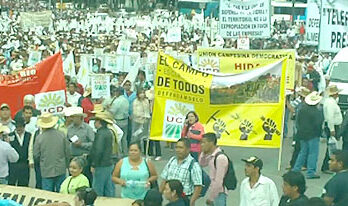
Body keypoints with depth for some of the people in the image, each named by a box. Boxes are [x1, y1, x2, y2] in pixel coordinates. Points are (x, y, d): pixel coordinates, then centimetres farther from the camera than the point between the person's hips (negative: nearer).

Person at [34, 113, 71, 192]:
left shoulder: (39, 137, -9)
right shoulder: (61, 135, -5)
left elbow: (36, 155, -1)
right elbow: (67, 152, 1)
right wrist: (66, 165, 17)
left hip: (46, 171, -1)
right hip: (61, 170, 2)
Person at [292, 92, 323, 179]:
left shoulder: (302, 109, 2)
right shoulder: (316, 112, -17)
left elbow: (298, 120, 9)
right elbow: (318, 124, -17)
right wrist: (318, 133, -3)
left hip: (302, 134, 7)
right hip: (313, 135, -7)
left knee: (303, 152, 17)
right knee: (313, 153, 0)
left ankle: (296, 169, 19)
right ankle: (311, 172, 0)